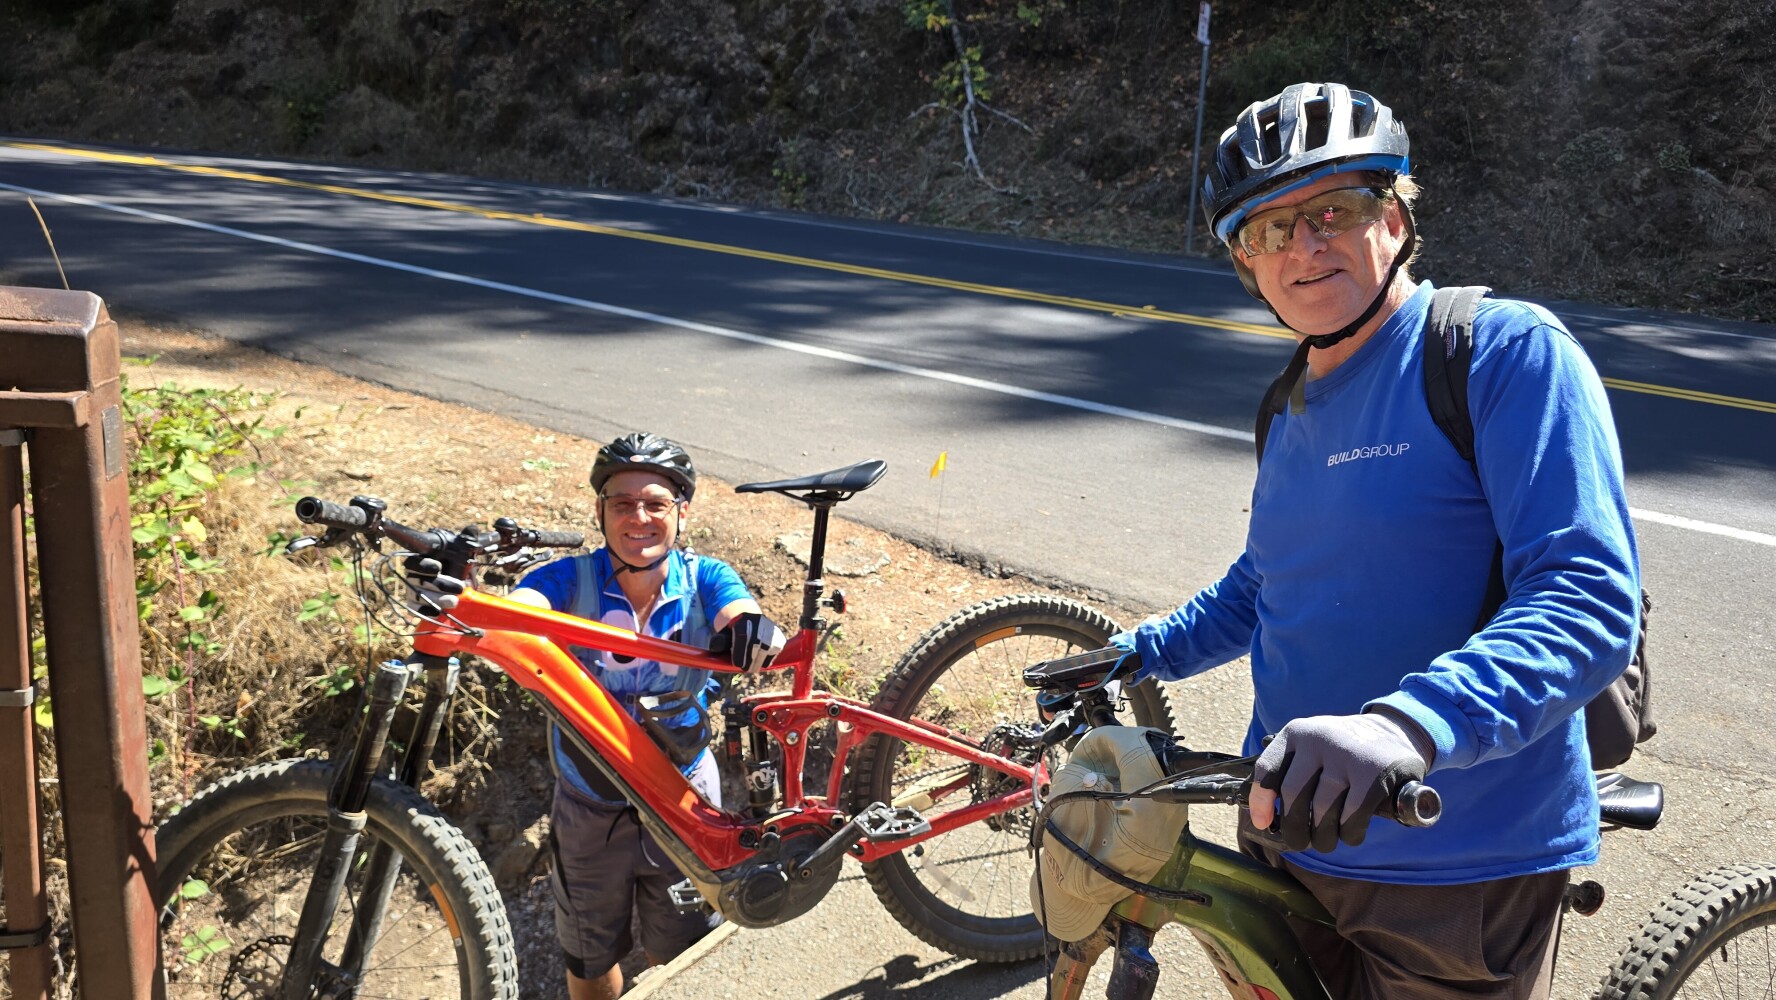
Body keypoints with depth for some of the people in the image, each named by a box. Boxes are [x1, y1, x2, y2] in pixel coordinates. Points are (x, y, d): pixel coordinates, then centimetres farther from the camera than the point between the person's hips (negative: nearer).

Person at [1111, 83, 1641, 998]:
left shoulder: (1509, 353, -15)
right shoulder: (1290, 407, 8)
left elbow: (1590, 598, -27)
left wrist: (1408, 725, -41)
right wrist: (1137, 654, 13)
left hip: (1464, 879, -6)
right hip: (1286, 836, 7)